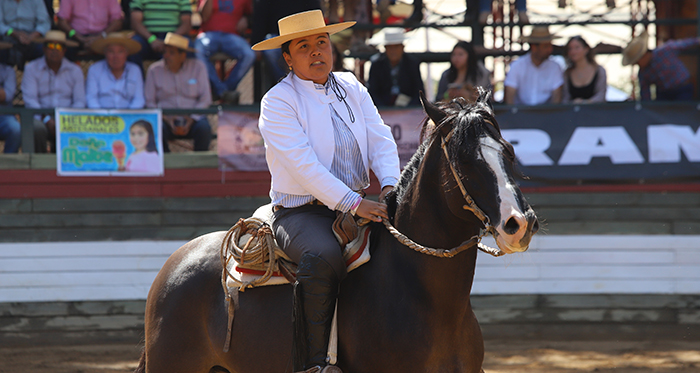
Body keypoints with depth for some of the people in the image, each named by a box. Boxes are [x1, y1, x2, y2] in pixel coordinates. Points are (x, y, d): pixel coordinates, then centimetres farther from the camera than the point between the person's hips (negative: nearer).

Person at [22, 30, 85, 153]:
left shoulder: (75, 70, 12)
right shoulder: (31, 68, 6)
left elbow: (79, 102, 5)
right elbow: (30, 100, -5)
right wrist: (46, 119, -19)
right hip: (40, 117, -2)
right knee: (37, 128, -37)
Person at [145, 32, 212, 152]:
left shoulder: (198, 67, 4)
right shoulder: (154, 70, 4)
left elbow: (205, 99, 2)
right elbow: (149, 102, 4)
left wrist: (191, 119, -13)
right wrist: (165, 119, -12)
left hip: (193, 117, 0)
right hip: (165, 118, 0)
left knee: (204, 128, -33)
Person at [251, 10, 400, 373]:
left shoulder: (352, 88, 13)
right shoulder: (277, 102, -6)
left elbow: (381, 141, 6)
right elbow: (304, 165, -17)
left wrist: (390, 186, -15)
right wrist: (354, 204, -26)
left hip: (358, 204, 6)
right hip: (301, 211, -6)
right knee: (322, 256, -37)